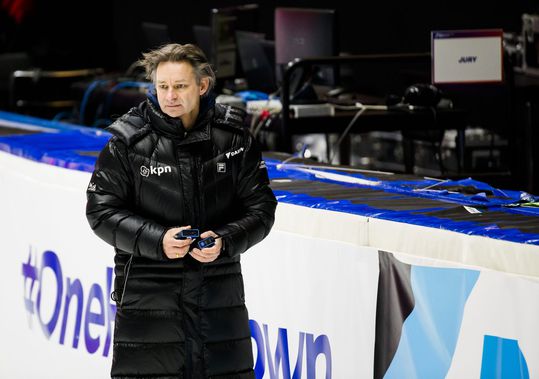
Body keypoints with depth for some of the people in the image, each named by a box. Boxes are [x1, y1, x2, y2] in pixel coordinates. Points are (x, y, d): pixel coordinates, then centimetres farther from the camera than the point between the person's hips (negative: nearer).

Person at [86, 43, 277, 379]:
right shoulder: (129, 139, -4)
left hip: (220, 296, 2)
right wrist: (158, 240, -16)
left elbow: (261, 208, 4)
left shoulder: (233, 136, 1)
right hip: (148, 296, -2)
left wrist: (224, 241, -15)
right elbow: (102, 212, -2)